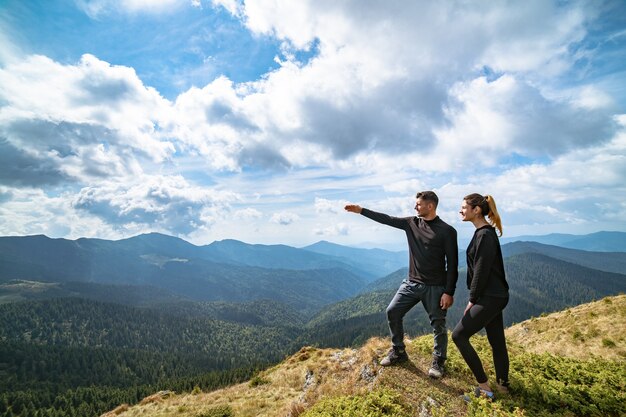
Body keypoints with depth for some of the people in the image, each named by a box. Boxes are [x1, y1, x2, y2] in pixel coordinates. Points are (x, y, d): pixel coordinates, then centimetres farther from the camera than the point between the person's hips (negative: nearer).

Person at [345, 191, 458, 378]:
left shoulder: (446, 231, -12)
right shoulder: (411, 223, 2)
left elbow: (452, 264, -12)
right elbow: (386, 219, 4)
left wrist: (449, 292, -14)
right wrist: (361, 210, 0)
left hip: (434, 287, -5)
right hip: (412, 283, 5)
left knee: (438, 324, 6)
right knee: (393, 312, 5)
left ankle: (438, 362, 29)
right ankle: (398, 352, 24)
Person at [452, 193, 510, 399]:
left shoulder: (485, 235, -18)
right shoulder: (484, 232, 11)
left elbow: (481, 272, -19)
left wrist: (472, 300, -11)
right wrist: (475, 298, 16)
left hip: (489, 298, -10)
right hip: (495, 296, 10)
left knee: (458, 335, -4)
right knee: (497, 342, 17)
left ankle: (484, 386, 5)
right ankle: (502, 385, 30)